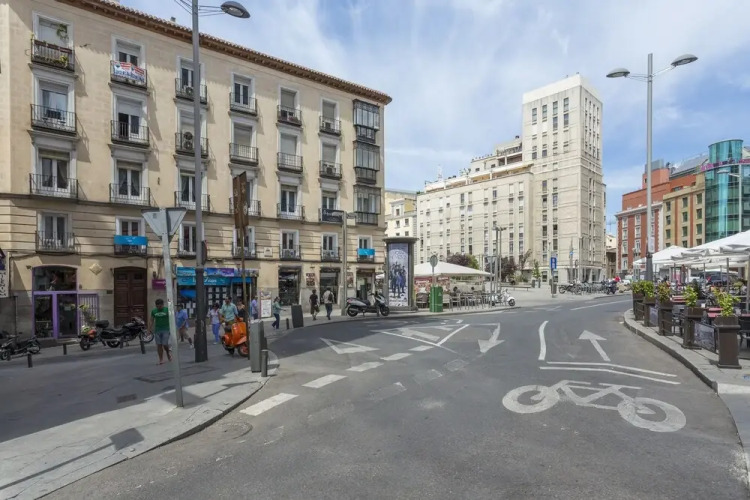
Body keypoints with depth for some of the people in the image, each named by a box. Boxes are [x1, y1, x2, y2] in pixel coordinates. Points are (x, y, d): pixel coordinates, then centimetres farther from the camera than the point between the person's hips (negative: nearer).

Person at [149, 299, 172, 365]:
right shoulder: (153, 311, 7)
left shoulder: (167, 310, -1)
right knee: (159, 345, 1)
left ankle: (168, 352, 26)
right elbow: (151, 320, 11)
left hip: (165, 330, -3)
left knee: (165, 344, -6)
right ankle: (161, 359, 10)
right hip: (157, 330, 3)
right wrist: (149, 328, 1)